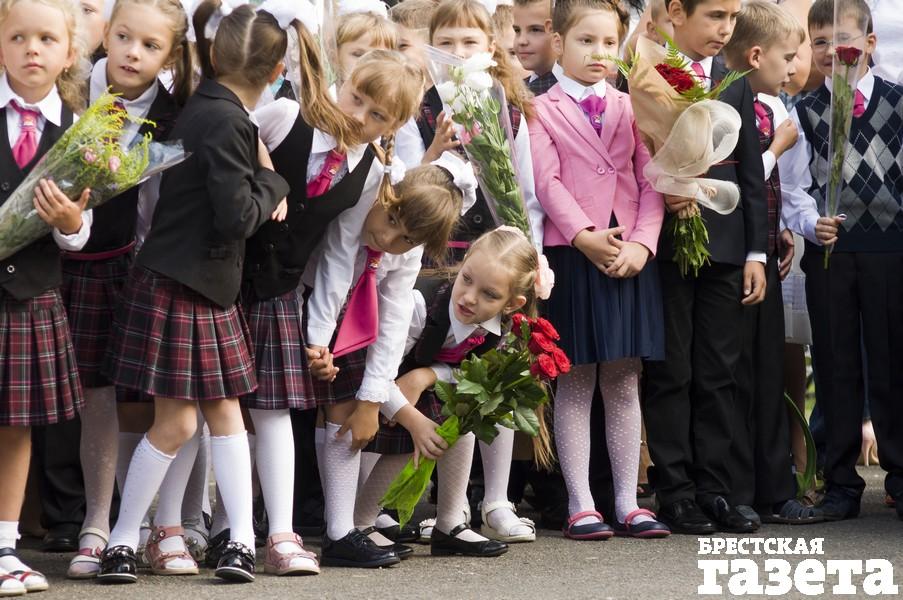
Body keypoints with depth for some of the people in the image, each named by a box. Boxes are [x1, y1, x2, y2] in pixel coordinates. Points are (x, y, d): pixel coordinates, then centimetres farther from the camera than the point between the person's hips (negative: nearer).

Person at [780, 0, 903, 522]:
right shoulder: (804, 114, 7)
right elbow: (794, 190, 5)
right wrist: (812, 224, -14)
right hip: (829, 251, 1)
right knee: (836, 367, 5)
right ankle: (841, 483, 11)